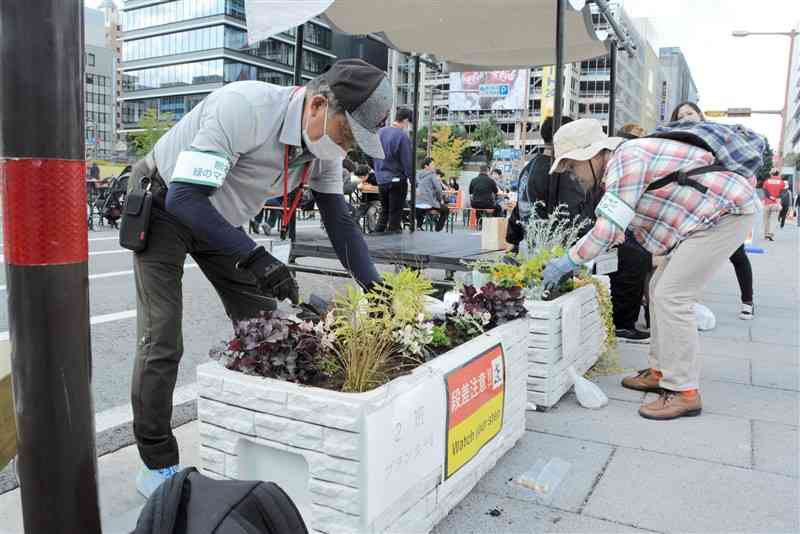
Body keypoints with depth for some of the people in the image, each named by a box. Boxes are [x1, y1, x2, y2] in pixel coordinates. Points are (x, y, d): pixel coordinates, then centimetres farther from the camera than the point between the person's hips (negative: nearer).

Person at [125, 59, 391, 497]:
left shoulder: (325, 148, -12)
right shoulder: (244, 107, -35)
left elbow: (339, 219, -5)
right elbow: (184, 198, -38)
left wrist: (375, 287, -15)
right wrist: (255, 257, -45)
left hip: (221, 218, 7)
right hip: (164, 207, -6)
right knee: (161, 342, -9)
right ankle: (157, 462, 8)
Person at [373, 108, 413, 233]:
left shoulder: (380, 132, 4)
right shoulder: (402, 136, -17)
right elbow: (407, 162, -15)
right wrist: (413, 180, -6)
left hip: (381, 179, 7)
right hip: (397, 180, -6)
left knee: (384, 211, 18)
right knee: (395, 213, 3)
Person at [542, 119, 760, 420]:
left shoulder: (625, 160, -21)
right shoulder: (617, 167, 11)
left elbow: (608, 230, -26)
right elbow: (612, 227, 16)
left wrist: (566, 262, -18)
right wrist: (576, 259, 9)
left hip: (726, 213, -10)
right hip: (713, 215, 10)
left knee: (672, 297, -13)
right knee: (661, 290, 12)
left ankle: (684, 393, -7)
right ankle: (662, 372, 20)